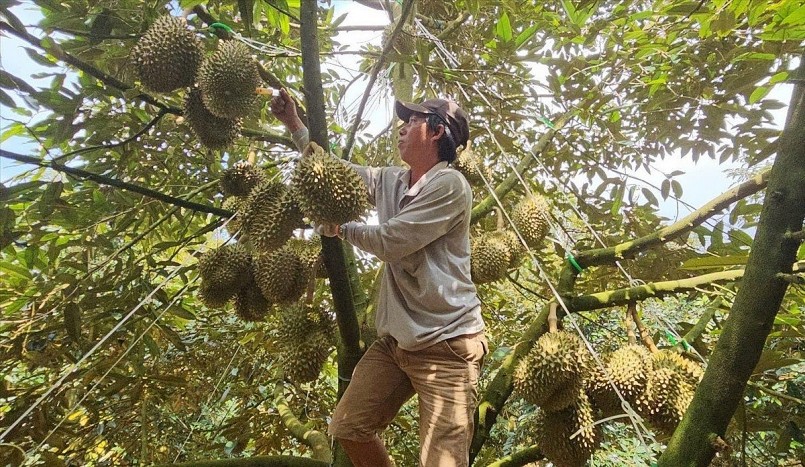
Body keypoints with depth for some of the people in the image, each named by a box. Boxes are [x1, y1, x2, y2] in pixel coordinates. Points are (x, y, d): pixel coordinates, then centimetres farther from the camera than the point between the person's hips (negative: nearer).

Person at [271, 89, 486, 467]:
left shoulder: (449, 184, -14)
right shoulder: (390, 180, 10)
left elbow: (388, 242, -17)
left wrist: (340, 227, 0)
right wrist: (292, 122, 18)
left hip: (446, 345, -7)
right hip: (395, 340, 8)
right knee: (347, 429, 12)